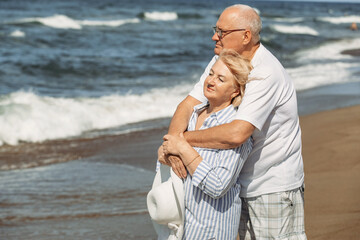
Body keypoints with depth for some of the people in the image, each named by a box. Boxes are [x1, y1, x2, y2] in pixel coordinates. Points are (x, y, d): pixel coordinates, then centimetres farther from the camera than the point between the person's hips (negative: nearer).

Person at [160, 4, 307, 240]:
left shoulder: (265, 74, -27)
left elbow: (236, 134, -37)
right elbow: (188, 105, -4)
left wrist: (184, 138, -26)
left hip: (275, 187, -8)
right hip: (243, 183, 8)